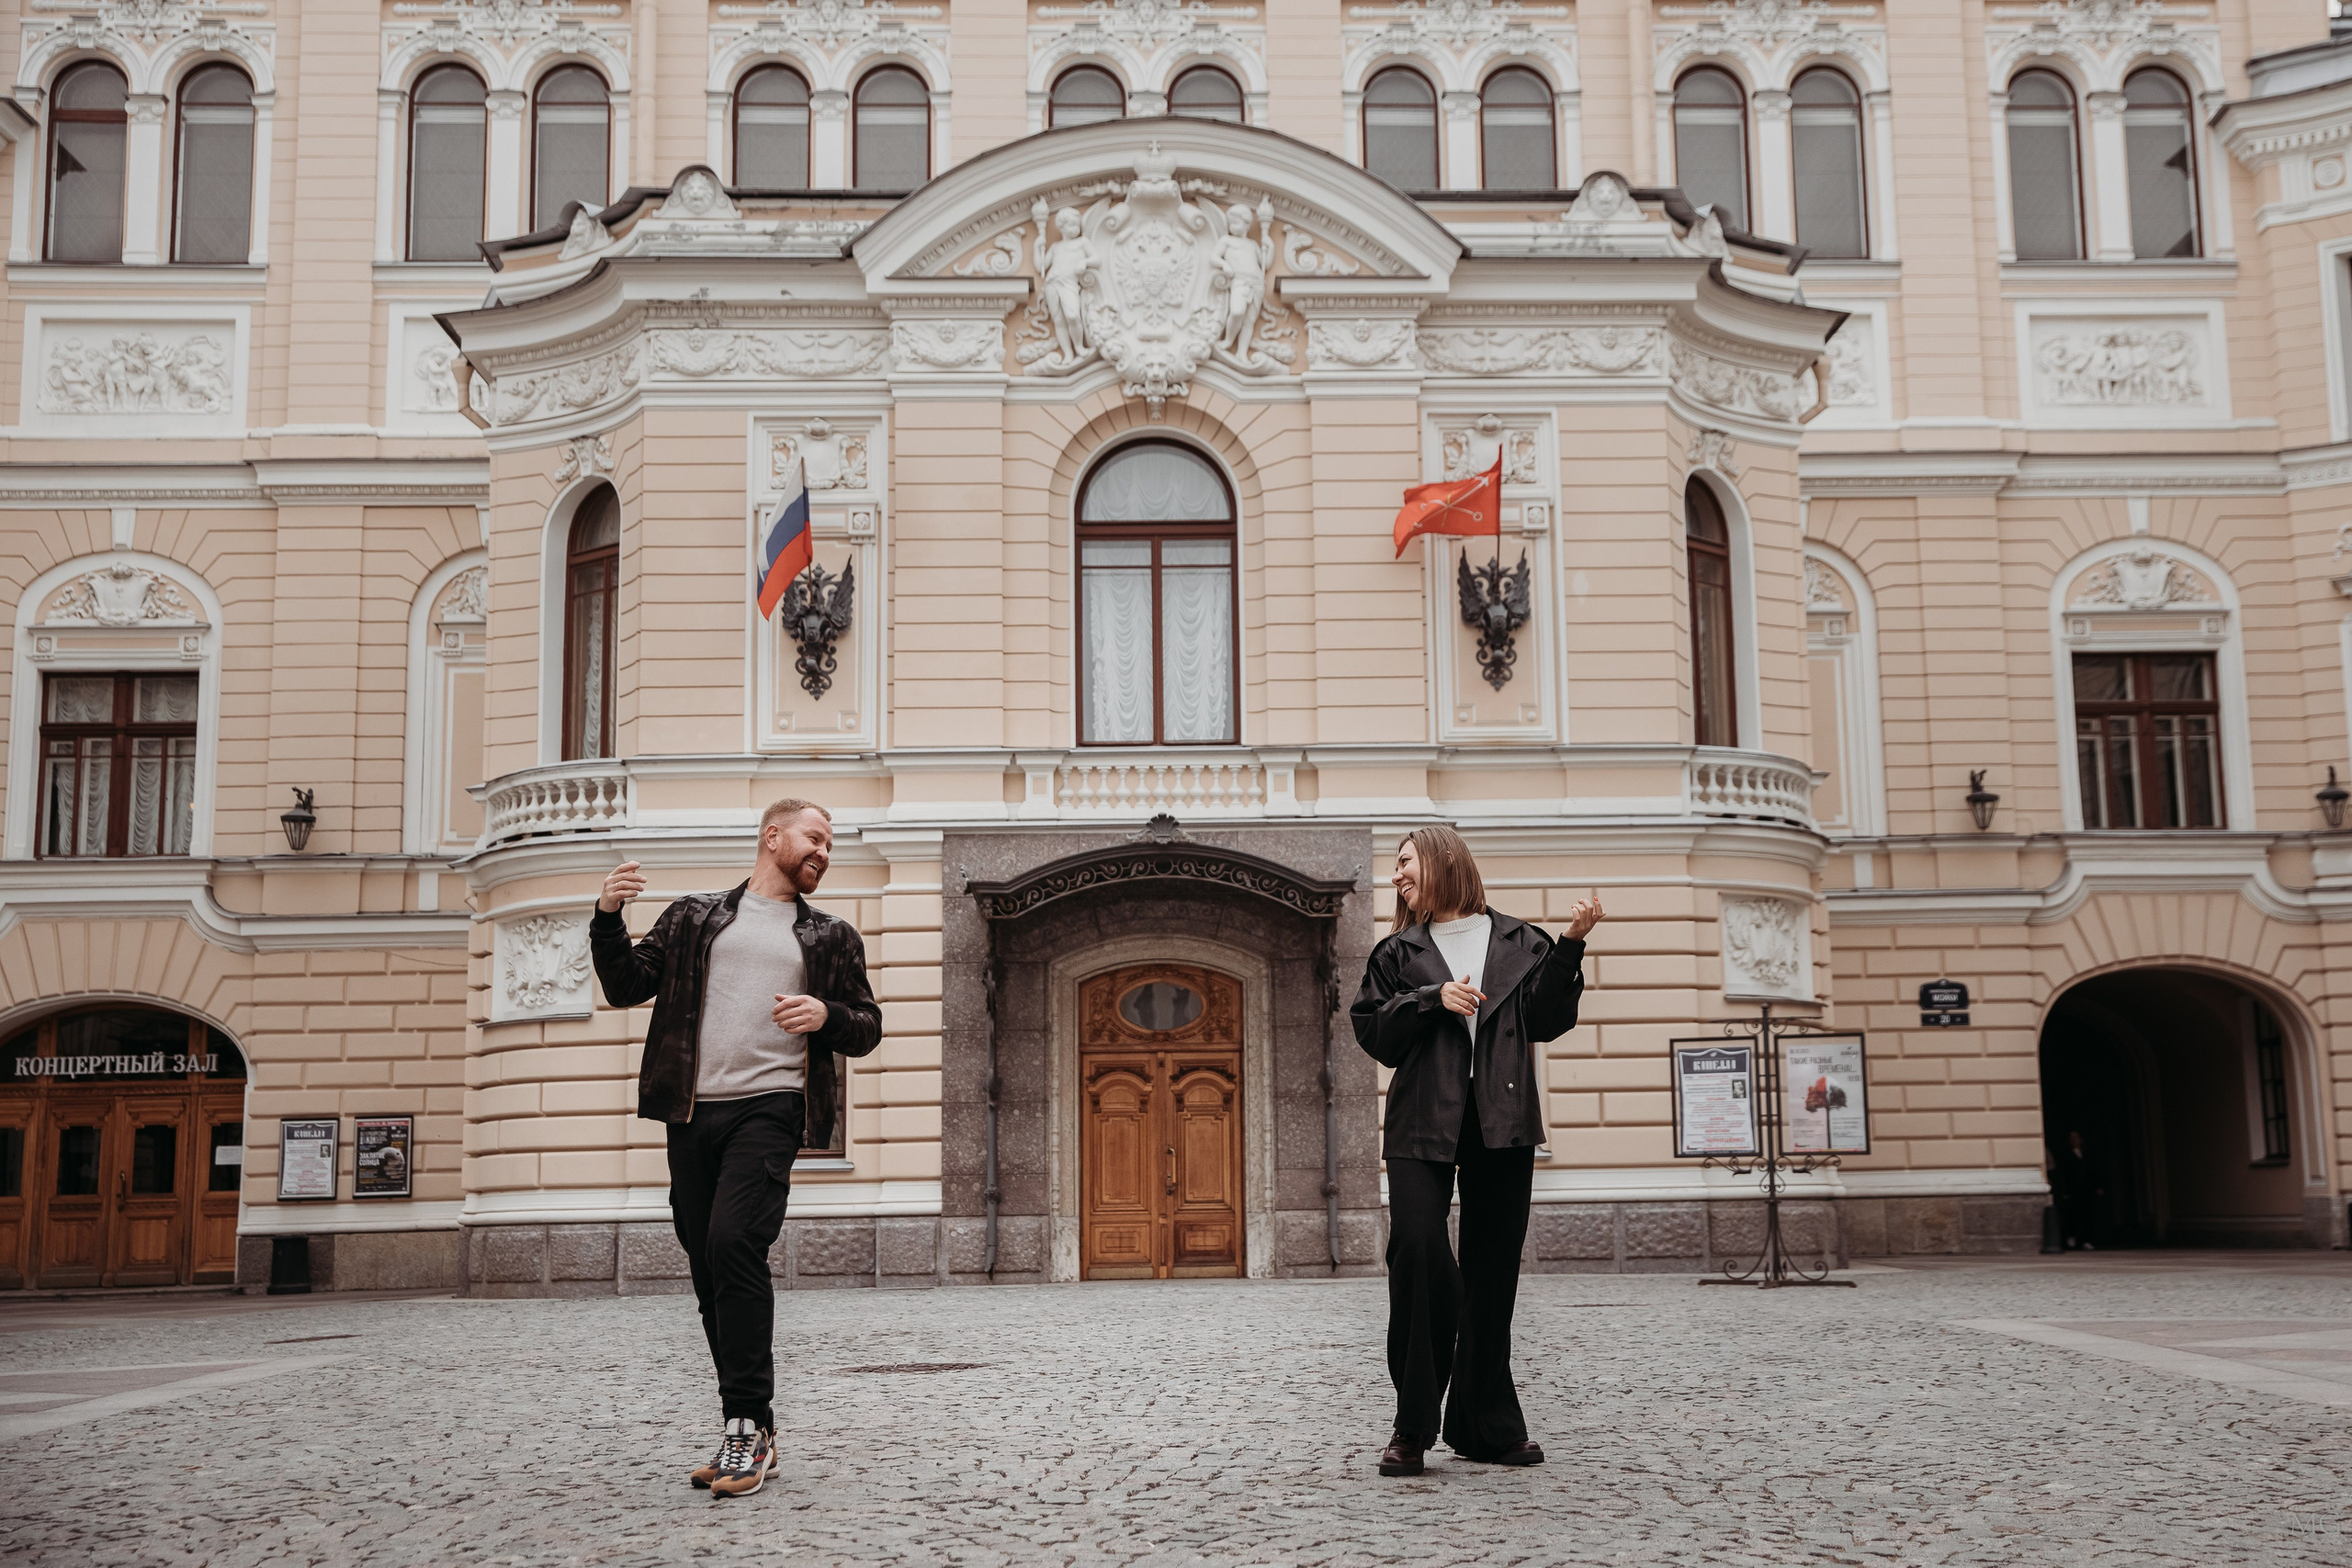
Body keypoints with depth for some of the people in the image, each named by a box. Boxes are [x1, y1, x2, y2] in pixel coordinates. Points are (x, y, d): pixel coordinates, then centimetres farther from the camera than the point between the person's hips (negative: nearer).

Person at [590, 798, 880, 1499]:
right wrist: (607, 920, -2)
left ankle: (748, 1427, -17)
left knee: (734, 1241, -22)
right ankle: (751, 1433, 14)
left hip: (769, 1107, -2)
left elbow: (867, 1028, 17)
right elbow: (625, 988, 14)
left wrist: (827, 1016, -5)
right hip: (693, 1111, 3)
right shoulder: (692, 916, 17)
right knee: (709, 1267, 4)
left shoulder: (831, 937, 17)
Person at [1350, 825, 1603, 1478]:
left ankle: (1486, 1424, 11)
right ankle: (1413, 1426, -8)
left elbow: (1546, 1019, 2)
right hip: (1423, 1122, 0)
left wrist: (1572, 944, -7)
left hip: (1502, 1124, 1)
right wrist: (1433, 999, -6)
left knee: (1492, 1268, 2)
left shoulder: (1519, 943, 14)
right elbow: (1375, 1035, 8)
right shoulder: (1399, 951, 17)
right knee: (1415, 1248, -17)